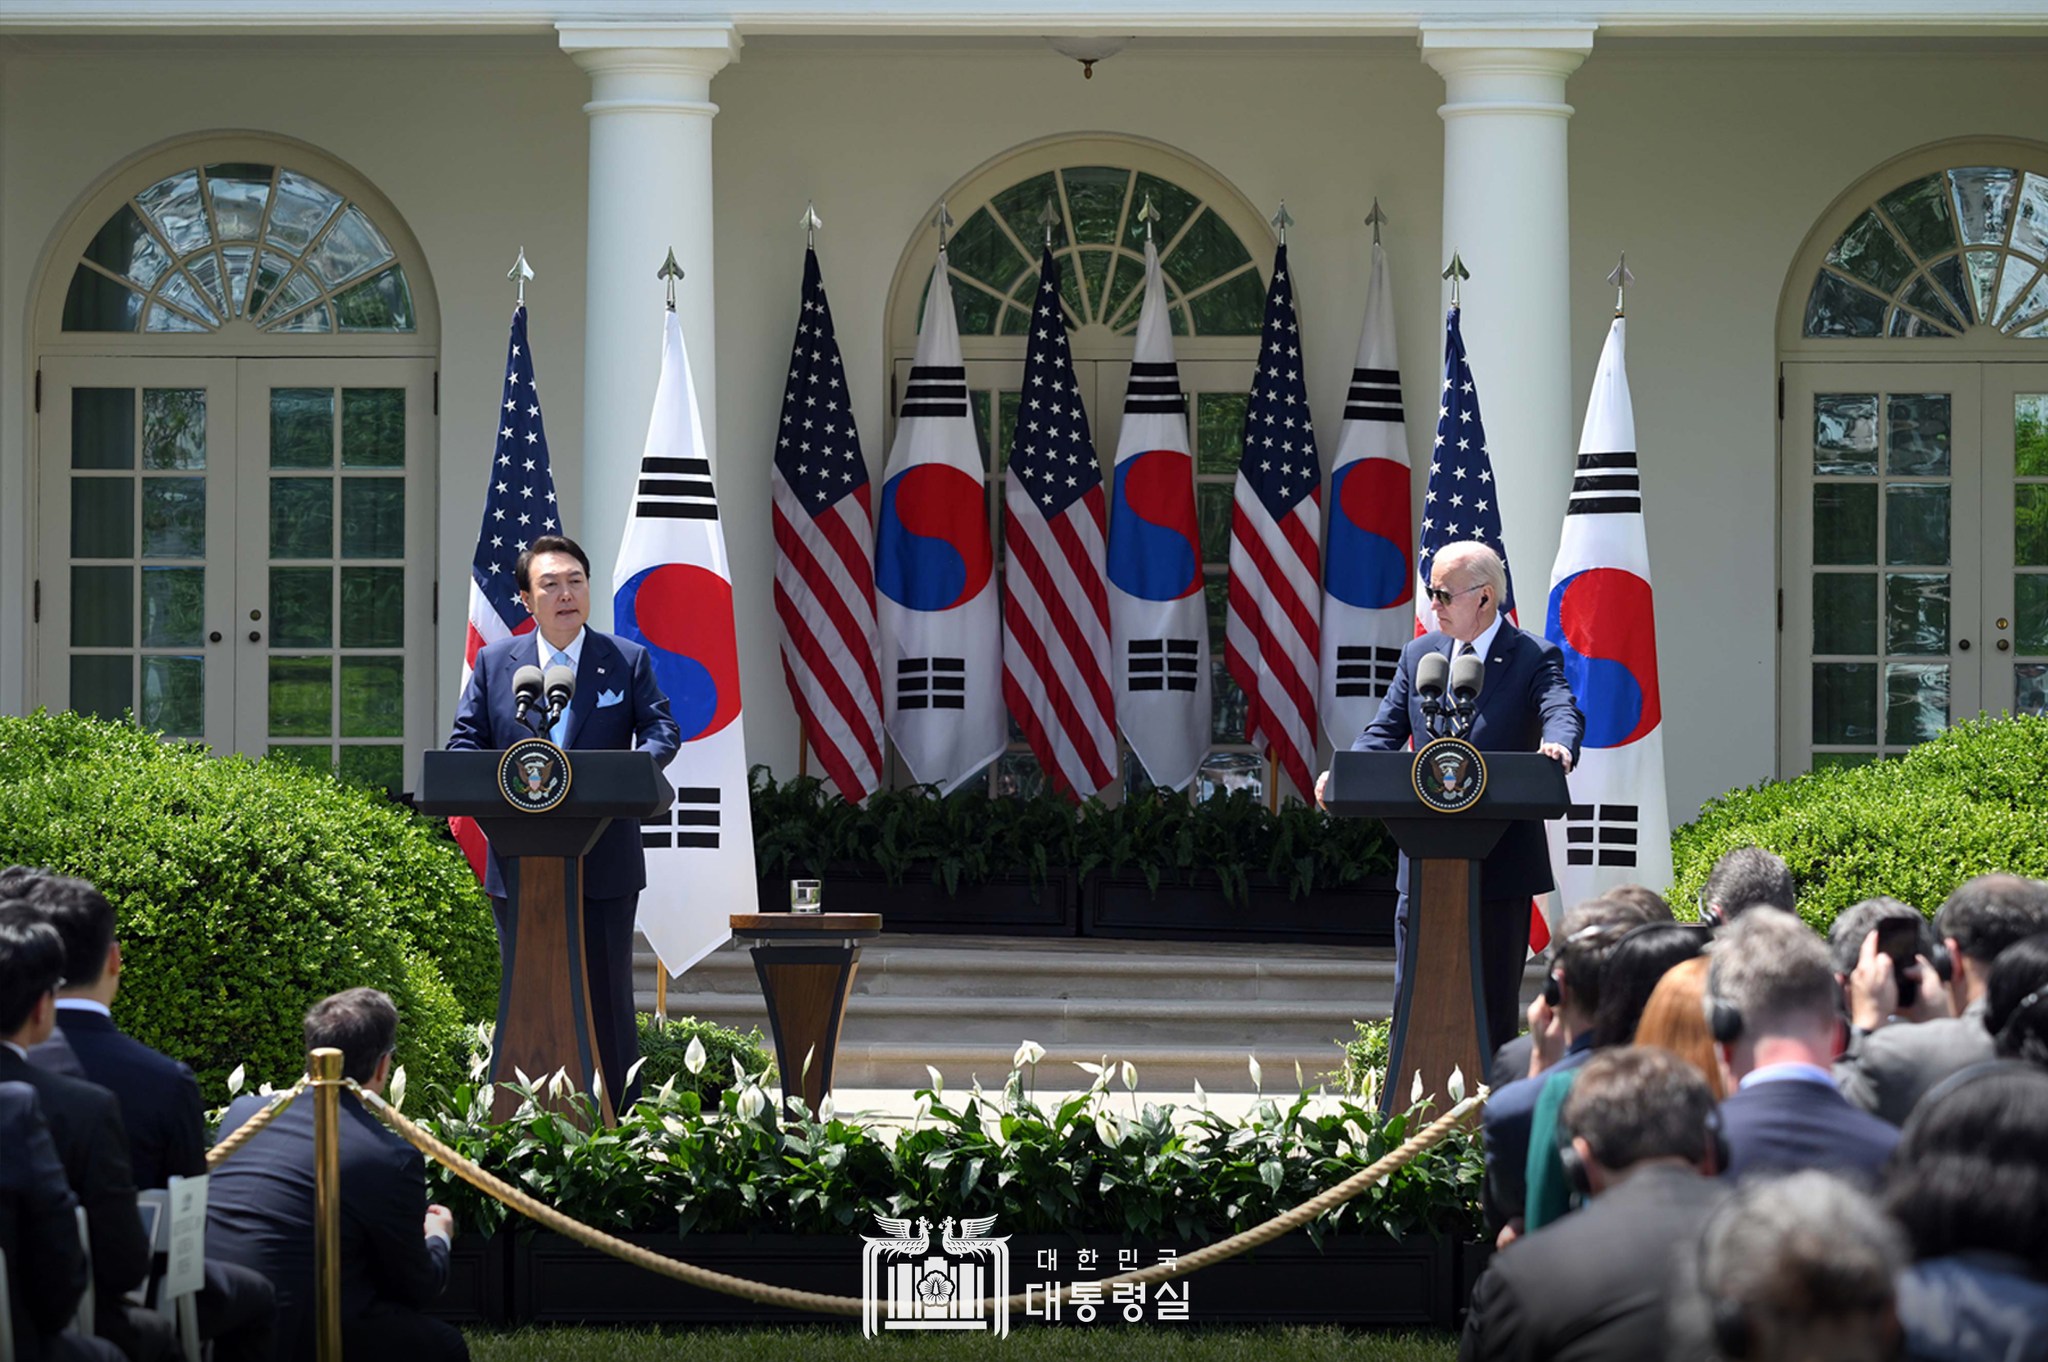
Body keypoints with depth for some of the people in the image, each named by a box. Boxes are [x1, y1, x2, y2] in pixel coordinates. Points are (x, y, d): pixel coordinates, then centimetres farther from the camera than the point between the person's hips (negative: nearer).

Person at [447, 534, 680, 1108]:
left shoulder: (628, 660, 5)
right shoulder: (495, 662, 9)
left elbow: (662, 730, -1)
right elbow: (464, 742, 6)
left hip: (605, 865, -1)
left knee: (607, 993, 3)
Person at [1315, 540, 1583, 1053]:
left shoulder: (1534, 657, -3)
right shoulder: (1419, 654, 11)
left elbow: (1563, 712, -20)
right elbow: (1385, 732, 6)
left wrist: (1557, 745, -46)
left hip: (1500, 861, -4)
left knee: (1493, 1005, 3)